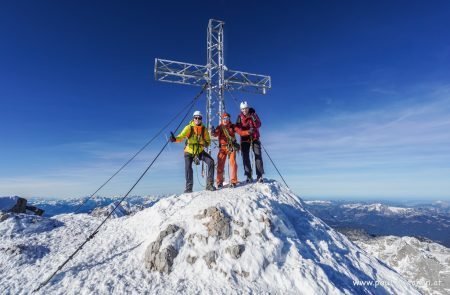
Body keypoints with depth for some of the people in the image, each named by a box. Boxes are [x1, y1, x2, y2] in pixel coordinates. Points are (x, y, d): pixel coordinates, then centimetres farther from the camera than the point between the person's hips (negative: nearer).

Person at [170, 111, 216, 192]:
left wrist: (205, 143, -20)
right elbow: (181, 136, -24)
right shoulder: (189, 127, -12)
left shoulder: (204, 129, -4)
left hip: (200, 151, 2)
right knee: (188, 168, -18)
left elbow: (208, 140, 4)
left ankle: (209, 184, -8)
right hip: (189, 152, -2)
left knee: (211, 161, -17)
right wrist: (175, 139, -46)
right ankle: (189, 188, 2)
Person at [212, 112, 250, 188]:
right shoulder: (219, 127, 5)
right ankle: (219, 182, 7)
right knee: (220, 164, -3)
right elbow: (215, 134, -12)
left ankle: (233, 181, -3)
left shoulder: (232, 126, 6)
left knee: (233, 163, -9)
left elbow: (241, 132, -2)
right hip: (222, 147, 0)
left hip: (231, 147, 0)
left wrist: (248, 132, -18)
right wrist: (213, 132, -36)